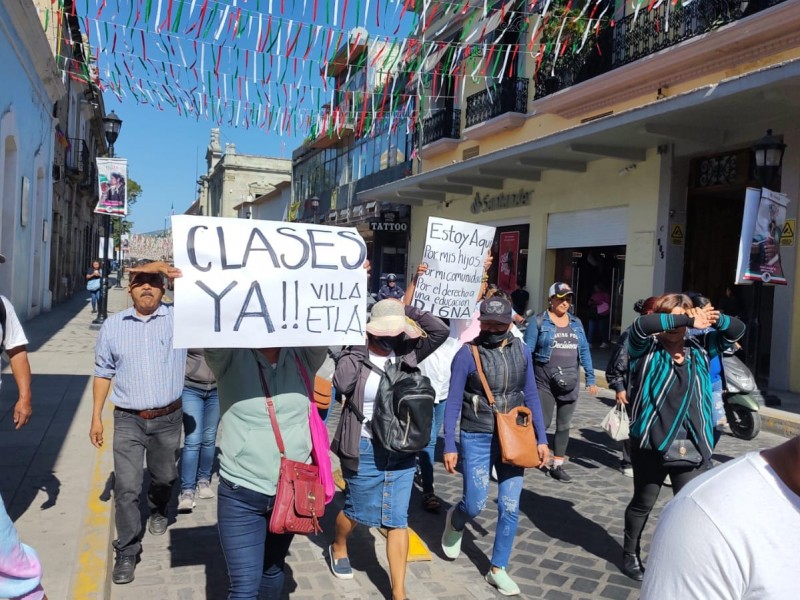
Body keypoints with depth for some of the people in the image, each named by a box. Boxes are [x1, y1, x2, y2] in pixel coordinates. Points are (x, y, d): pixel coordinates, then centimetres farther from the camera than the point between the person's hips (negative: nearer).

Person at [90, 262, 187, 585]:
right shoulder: (113, 325, 0)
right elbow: (103, 372, 6)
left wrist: (170, 270, -27)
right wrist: (96, 416, 5)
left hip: (168, 419, 0)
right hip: (128, 420, 0)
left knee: (164, 476, 20)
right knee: (126, 487, -1)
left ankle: (158, 511, 51)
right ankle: (127, 551, 14)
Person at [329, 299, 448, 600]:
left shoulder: (405, 353, -1)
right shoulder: (354, 356, -10)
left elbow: (441, 331, -7)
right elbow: (342, 385, -29)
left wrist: (409, 311, -10)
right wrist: (358, 352, -20)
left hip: (401, 449, 3)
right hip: (365, 449, -3)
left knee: (397, 519, 7)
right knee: (356, 509, 17)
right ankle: (338, 548, 50)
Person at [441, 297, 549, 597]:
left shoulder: (521, 351, 1)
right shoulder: (467, 354, -11)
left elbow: (531, 396, 8)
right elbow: (453, 403, -7)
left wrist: (542, 438, 5)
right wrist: (449, 447, -9)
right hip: (477, 439, -3)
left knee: (510, 508, 6)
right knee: (475, 504, 0)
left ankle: (497, 570, 24)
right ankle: (455, 521, 37)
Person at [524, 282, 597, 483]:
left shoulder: (576, 323, 12)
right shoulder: (539, 322, -2)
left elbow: (584, 351, 14)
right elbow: (527, 352, -5)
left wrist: (590, 379, 10)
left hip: (570, 383, 5)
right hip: (544, 381, -4)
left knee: (564, 425, 9)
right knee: (542, 422, -6)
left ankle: (558, 466, 20)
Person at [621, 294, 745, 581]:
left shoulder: (700, 348, 8)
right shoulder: (647, 349, -5)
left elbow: (737, 330, 11)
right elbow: (641, 325, -25)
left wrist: (716, 318, -10)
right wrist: (688, 321, -24)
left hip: (693, 445, 3)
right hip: (651, 442, -3)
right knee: (643, 503, 15)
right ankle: (630, 555, 35)